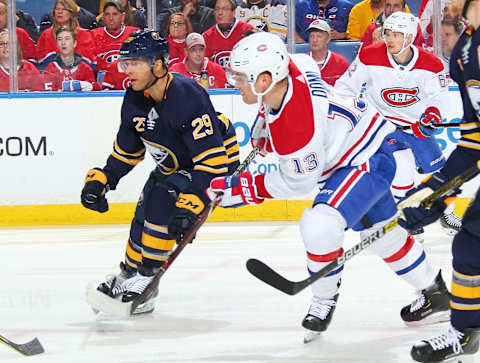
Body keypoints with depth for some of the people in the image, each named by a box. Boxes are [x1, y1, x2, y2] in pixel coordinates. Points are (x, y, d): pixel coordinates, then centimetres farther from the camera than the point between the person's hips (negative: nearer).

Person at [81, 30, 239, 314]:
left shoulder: (187, 97, -34)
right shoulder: (135, 100, -8)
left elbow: (212, 159, -35)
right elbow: (126, 152, 10)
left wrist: (190, 206, -40)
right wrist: (101, 180, -1)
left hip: (220, 161, -8)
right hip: (174, 165, 8)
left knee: (163, 199, -25)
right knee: (144, 214, 3)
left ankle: (146, 280, -16)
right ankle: (128, 276, 24)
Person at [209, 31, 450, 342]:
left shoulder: (295, 129, -37)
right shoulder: (292, 66, -15)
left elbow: (298, 183, -21)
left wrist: (242, 189, -15)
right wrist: (265, 123, 15)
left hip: (367, 160, -10)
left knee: (319, 225, -24)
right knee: (381, 231, 22)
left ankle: (325, 300, 0)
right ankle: (435, 291, 38)